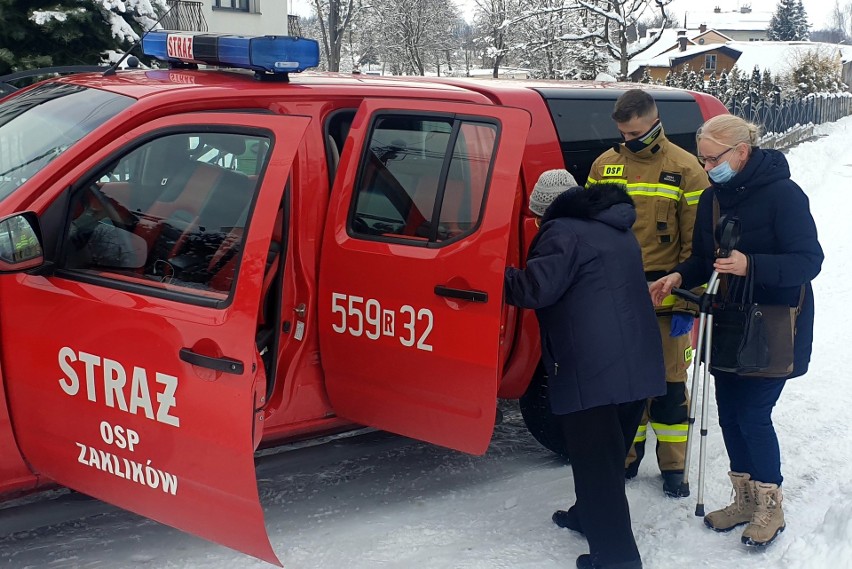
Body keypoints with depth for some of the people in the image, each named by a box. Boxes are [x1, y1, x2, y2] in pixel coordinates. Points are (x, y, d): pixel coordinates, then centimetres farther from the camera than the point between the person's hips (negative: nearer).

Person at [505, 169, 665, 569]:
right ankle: (591, 514, 40)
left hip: (592, 369, -9)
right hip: (638, 362, 9)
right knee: (610, 451, 22)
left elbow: (536, 287, -17)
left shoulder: (563, 231, -7)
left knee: (594, 458, -3)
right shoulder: (617, 231, 21)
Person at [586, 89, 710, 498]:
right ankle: (626, 458, 27)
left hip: (665, 299, -3)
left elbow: (696, 243, -4)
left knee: (669, 384, 6)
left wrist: (686, 304, -8)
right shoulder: (604, 165, 6)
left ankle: (672, 467, 19)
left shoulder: (684, 169, -3)